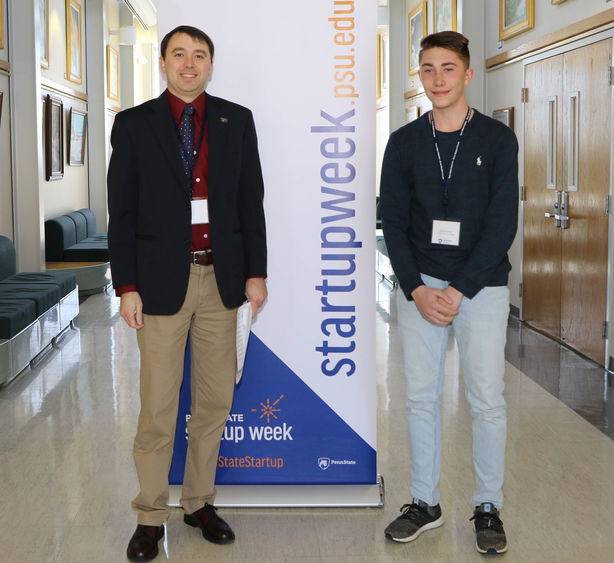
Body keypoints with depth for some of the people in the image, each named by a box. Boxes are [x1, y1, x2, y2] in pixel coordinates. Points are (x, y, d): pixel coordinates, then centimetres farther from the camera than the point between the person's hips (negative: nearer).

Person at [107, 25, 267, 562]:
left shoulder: (236, 120, 8)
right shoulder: (134, 124, 2)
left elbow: (251, 201, 8)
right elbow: (122, 212, 0)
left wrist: (256, 272, 3)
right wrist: (127, 286, -6)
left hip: (221, 278, 3)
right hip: (161, 280, -2)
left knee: (215, 400, 10)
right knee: (158, 408, 2)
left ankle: (200, 502, 25)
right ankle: (150, 516, 15)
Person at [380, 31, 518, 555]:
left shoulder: (497, 139, -2)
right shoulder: (404, 142, 5)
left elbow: (502, 224, -7)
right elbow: (393, 221, 4)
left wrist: (458, 291, -13)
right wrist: (417, 289, -8)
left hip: (481, 286, -2)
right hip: (419, 286, 2)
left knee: (487, 399, 0)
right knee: (421, 397, 6)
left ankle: (489, 507, 15)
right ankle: (425, 502, 19)